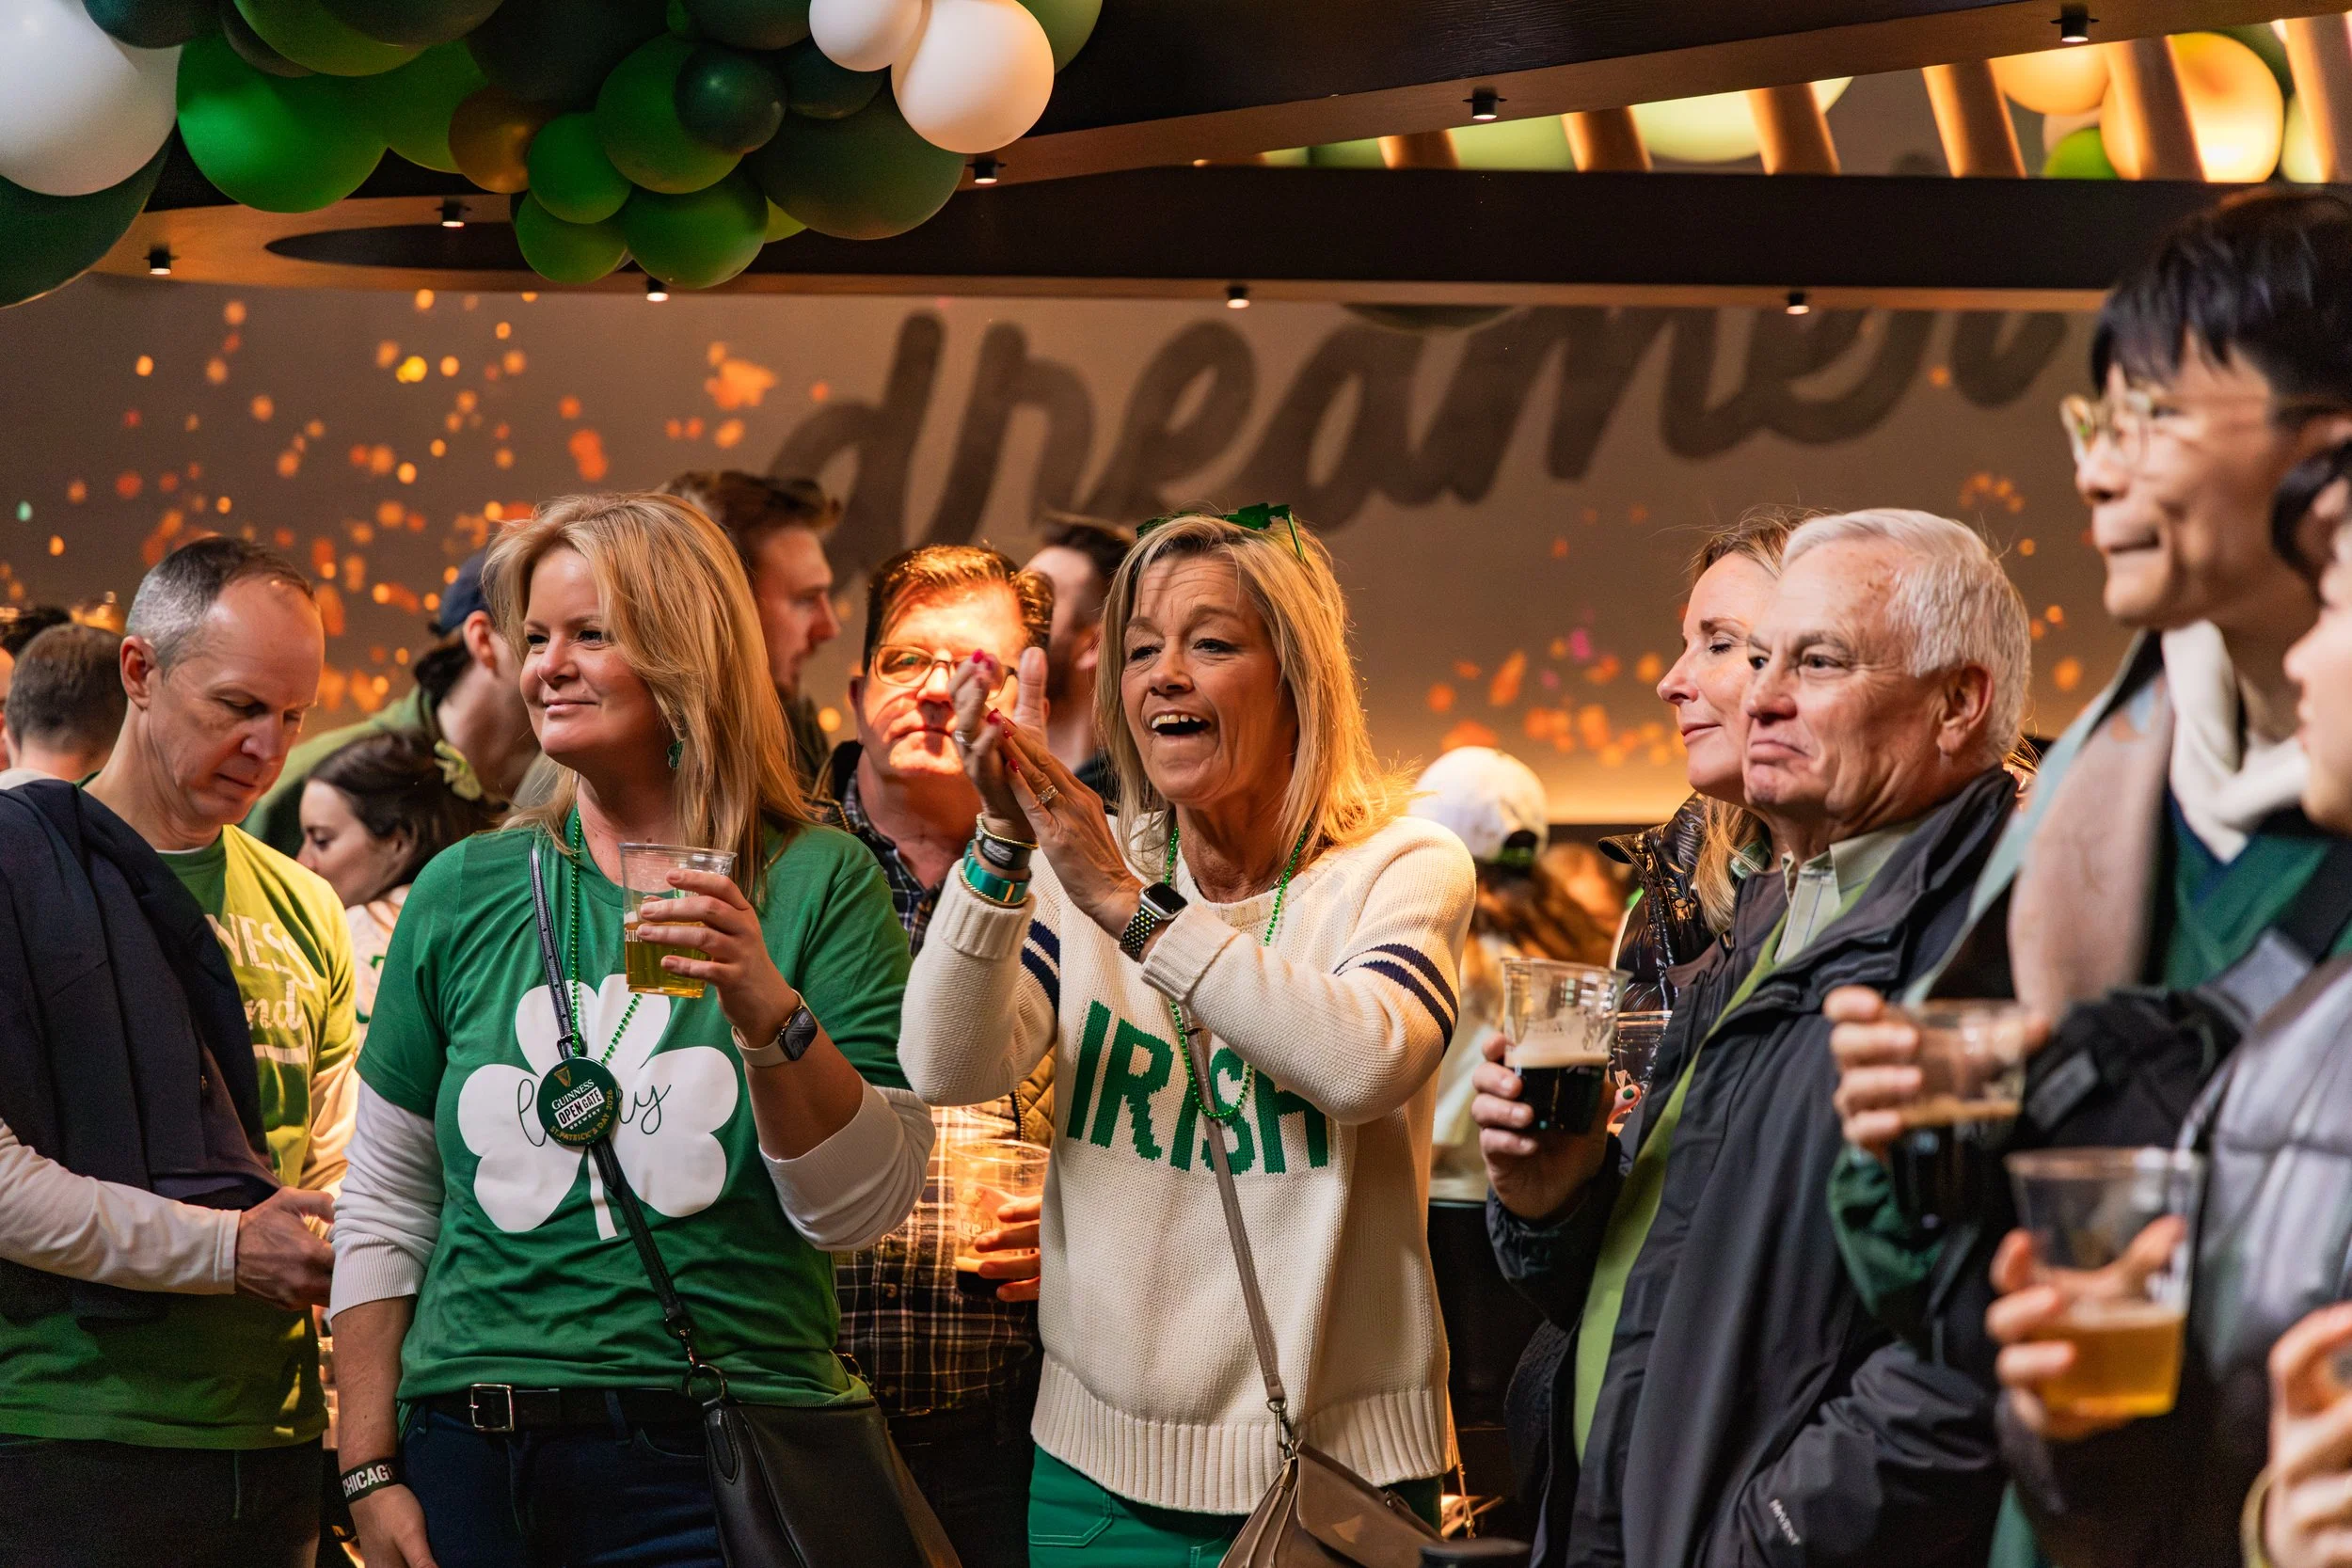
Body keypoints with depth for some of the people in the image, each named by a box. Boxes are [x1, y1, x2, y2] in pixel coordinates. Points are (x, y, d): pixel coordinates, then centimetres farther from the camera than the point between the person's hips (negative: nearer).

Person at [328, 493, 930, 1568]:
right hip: (471, 1459, 3)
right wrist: (370, 1473, 5)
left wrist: (768, 1011, -20)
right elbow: (384, 1210, 10)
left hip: (713, 1472, -2)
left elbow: (861, 1212, -6)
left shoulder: (817, 883, -1)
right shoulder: (464, 893, 7)